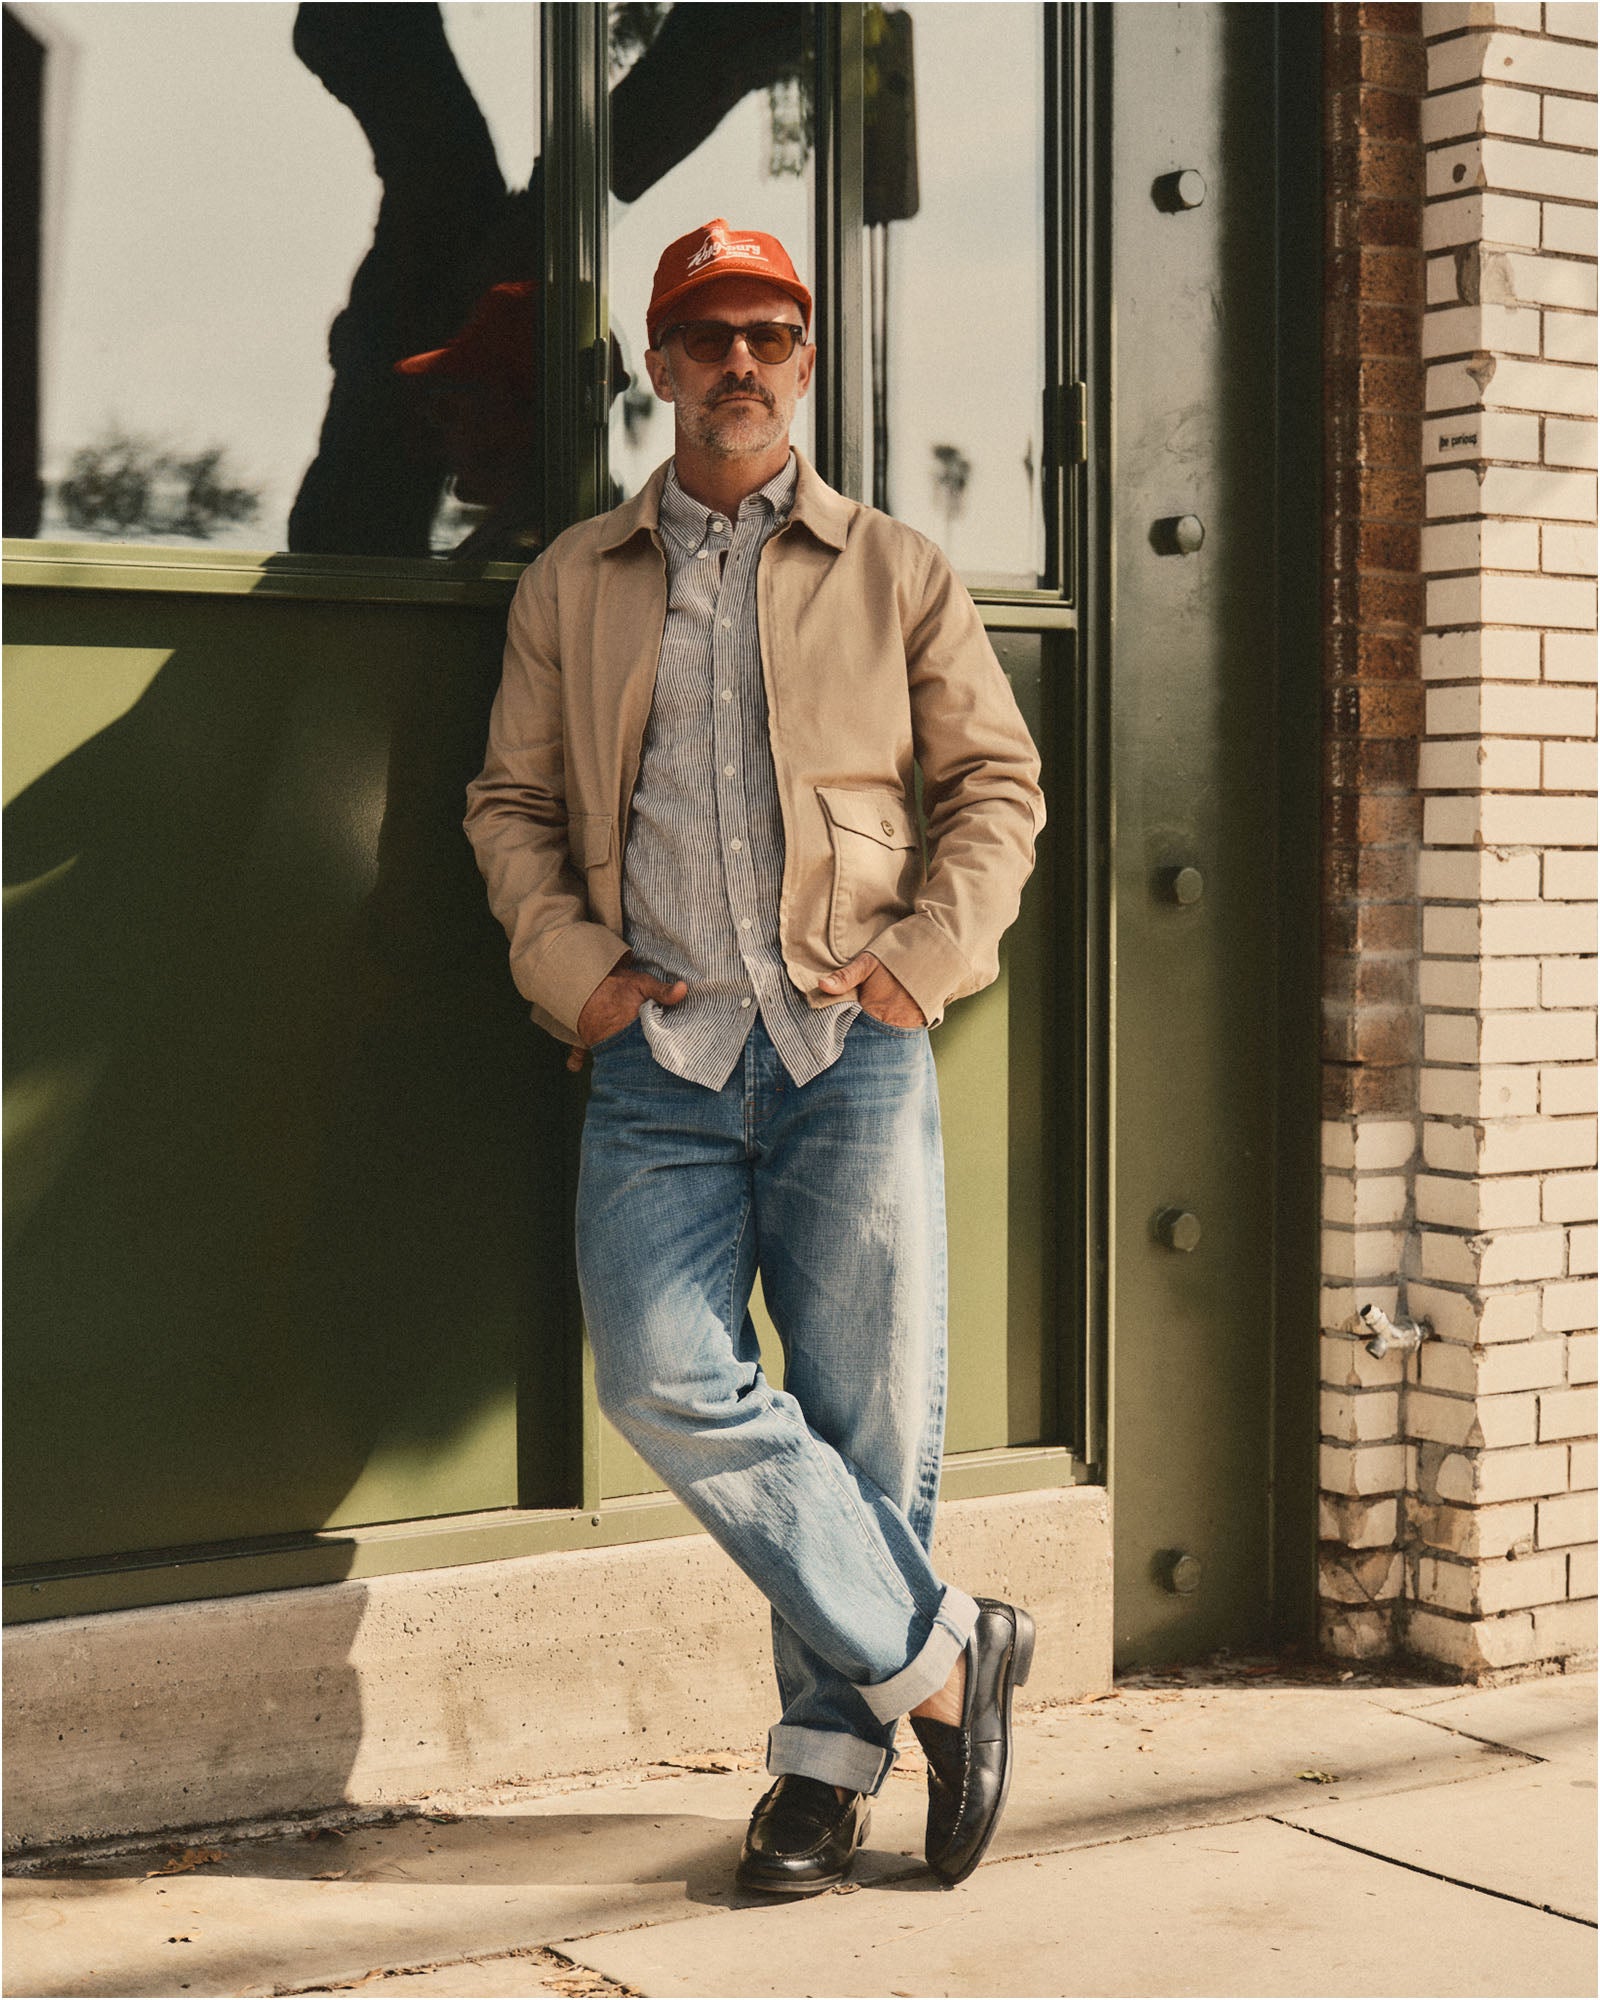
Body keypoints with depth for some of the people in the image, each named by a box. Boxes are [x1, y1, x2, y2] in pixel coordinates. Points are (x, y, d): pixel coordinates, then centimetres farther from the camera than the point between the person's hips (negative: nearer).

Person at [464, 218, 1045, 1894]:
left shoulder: (897, 574, 12)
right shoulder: (572, 583, 15)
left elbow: (997, 779, 13)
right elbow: (511, 798, 17)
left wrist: (928, 952, -1)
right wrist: (568, 963, 1)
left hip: (850, 1052, -1)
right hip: (658, 1059, 1)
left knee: (865, 1408, -1)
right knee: (666, 1378, -16)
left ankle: (830, 1750, 13)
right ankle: (939, 1651, -3)